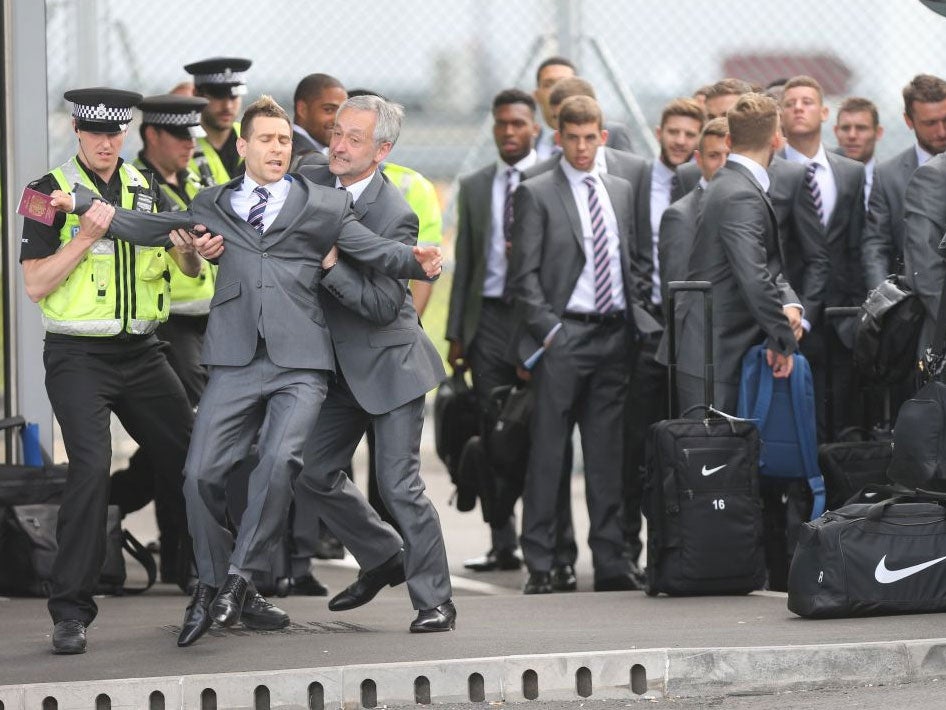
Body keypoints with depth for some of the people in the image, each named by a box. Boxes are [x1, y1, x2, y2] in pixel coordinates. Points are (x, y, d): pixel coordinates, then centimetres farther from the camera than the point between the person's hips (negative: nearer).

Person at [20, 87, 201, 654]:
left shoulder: (146, 190, 10)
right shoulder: (51, 192, -3)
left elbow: (190, 269, 13)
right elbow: (36, 284, -9)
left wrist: (188, 246, -9)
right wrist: (87, 237, -19)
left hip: (141, 352, 5)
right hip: (78, 357, -5)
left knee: (192, 455, 5)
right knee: (91, 465, -20)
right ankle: (70, 612, -15)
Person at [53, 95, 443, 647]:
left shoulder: (326, 206, 13)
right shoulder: (214, 205, 19)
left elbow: (375, 250, 4)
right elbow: (146, 227, 23)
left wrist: (417, 262, -16)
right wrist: (79, 201, 15)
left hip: (300, 362, -2)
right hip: (236, 362, 2)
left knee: (280, 460, -23)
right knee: (202, 472, -6)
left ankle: (239, 578, -12)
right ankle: (215, 587, 11)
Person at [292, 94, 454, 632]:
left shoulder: (395, 214, -19)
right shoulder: (312, 185, 0)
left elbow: (383, 305, -23)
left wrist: (332, 264, -27)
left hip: (388, 361, -7)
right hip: (339, 362, 7)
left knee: (399, 485, -9)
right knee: (315, 475, 9)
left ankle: (435, 601, 3)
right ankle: (384, 558, 30)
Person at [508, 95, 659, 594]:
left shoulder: (621, 192, 15)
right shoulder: (536, 194, -1)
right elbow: (525, 275, -5)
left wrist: (635, 318, 9)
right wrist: (548, 329, -13)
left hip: (614, 334, 5)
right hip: (563, 335, -5)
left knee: (607, 453, 7)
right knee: (547, 453, -4)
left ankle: (610, 562, 10)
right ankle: (539, 565, -2)